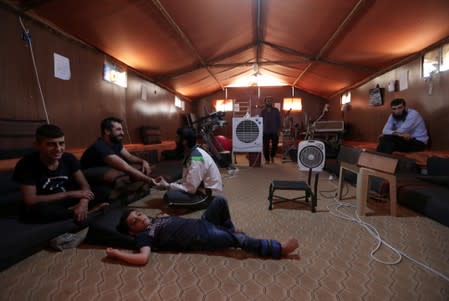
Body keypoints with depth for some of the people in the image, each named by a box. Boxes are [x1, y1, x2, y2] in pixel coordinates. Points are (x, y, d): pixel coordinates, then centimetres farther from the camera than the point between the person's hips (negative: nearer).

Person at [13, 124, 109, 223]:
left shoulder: (69, 158, -7)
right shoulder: (26, 164, -18)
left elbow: (84, 185, -8)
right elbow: (30, 201, -21)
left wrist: (83, 203, -30)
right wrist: (69, 194, -23)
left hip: (70, 202, 3)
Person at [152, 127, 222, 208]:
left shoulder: (196, 157, -26)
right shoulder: (191, 152, 4)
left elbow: (190, 188, -26)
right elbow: (187, 180, 10)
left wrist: (167, 186, -16)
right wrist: (168, 184, 0)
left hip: (208, 194, -9)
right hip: (202, 187, 9)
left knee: (169, 196, -21)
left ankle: (204, 202, -4)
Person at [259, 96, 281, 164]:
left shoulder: (276, 110, 6)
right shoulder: (263, 111, 7)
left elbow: (279, 120, 6)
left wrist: (278, 130, -2)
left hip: (274, 131, 0)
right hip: (265, 132, 0)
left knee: (275, 145, 2)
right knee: (266, 146, -1)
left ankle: (272, 156, 29)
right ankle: (267, 159, 13)